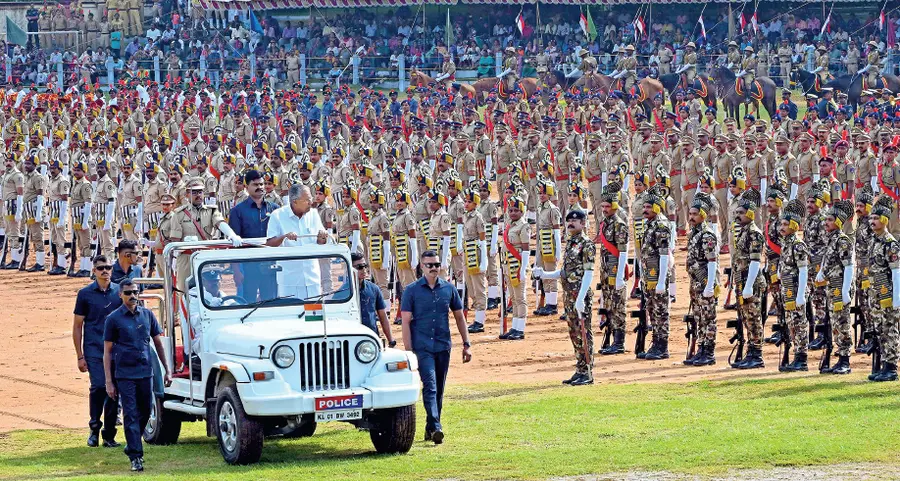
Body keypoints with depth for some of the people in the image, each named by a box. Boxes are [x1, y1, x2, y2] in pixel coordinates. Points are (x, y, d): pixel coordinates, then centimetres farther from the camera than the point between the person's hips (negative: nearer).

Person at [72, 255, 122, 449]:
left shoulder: (119, 292, 9)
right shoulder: (85, 294, 3)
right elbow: (77, 326, 5)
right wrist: (80, 356, 0)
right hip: (94, 350, -3)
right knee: (99, 386, -17)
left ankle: (109, 435, 10)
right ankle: (94, 429, -1)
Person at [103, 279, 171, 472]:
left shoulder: (147, 315, 7)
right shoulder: (113, 319, -3)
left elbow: (158, 343, 14)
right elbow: (107, 352, -1)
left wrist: (167, 370, 9)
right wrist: (109, 382, -6)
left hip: (145, 372, 4)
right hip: (125, 374, -4)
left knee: (145, 412, 12)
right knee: (130, 415, -6)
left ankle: (131, 445, 34)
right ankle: (135, 457, -6)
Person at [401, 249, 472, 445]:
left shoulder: (449, 289, 8)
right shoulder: (411, 290, -1)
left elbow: (459, 317, 14)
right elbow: (406, 321, -2)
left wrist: (466, 344, 10)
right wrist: (408, 350, -9)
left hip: (443, 346, 4)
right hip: (422, 347, -4)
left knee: (439, 389, 8)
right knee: (430, 386, -16)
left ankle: (430, 428, 19)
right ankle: (435, 428, -26)